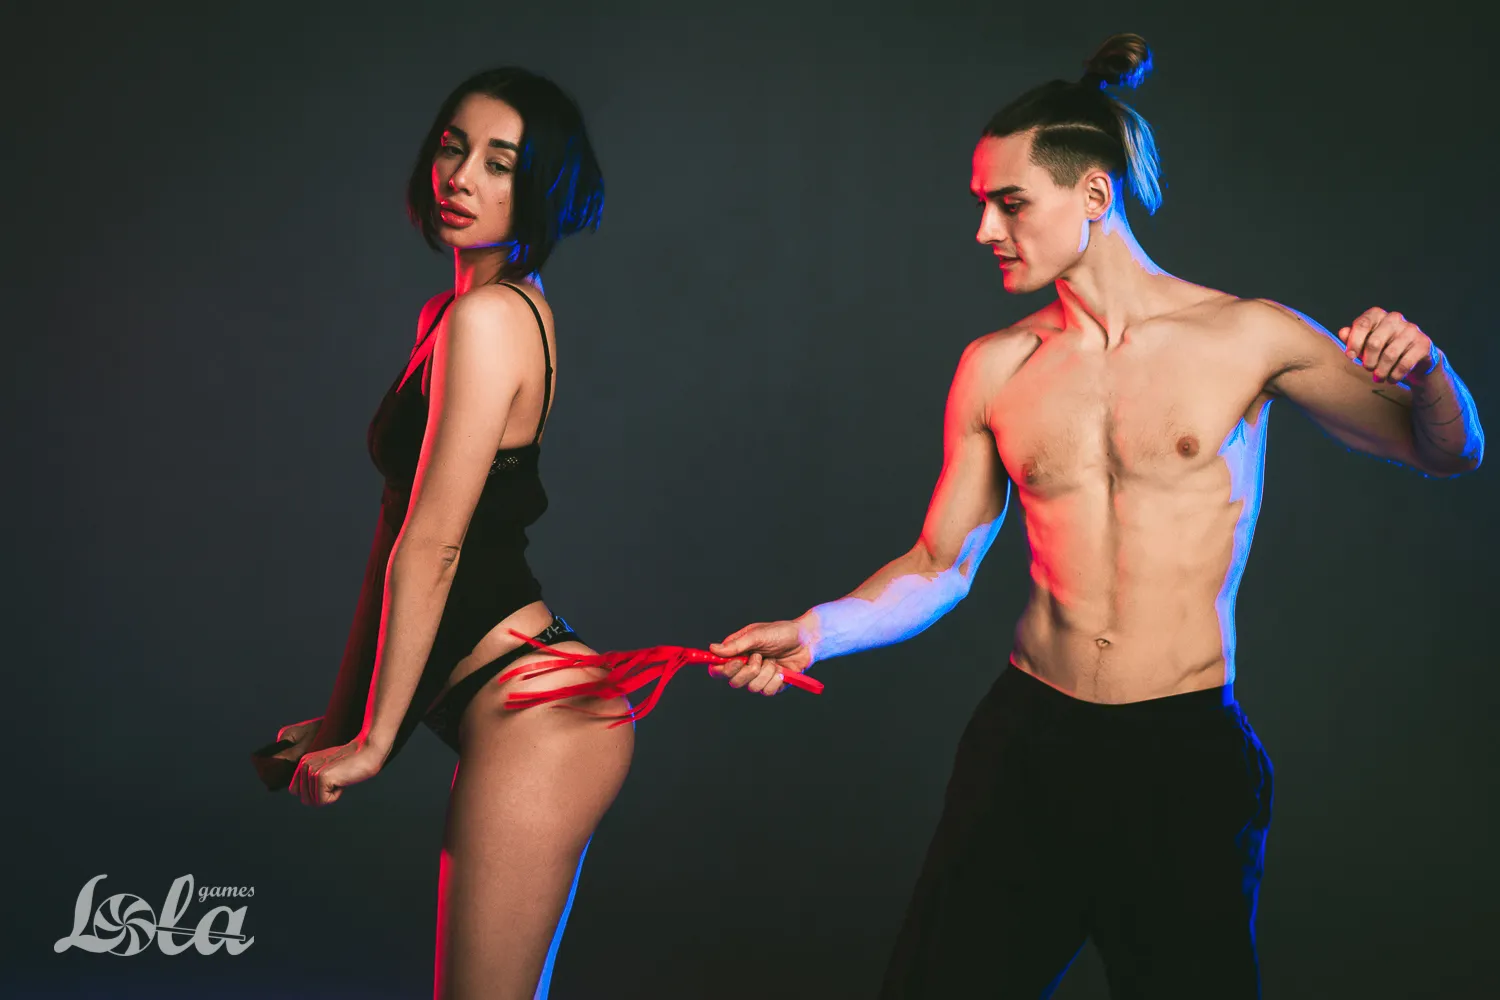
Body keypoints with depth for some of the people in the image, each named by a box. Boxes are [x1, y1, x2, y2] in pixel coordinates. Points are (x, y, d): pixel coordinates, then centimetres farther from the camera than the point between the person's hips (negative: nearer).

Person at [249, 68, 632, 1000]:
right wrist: (343, 715, 17)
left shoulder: (486, 317, -14)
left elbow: (432, 545, -14)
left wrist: (371, 742, -8)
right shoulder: (448, 313, 16)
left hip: (529, 713, -10)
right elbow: (397, 533, 16)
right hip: (536, 706, 10)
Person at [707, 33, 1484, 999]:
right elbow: (943, 565, 10)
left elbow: (1447, 454, 5)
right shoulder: (995, 367, 4)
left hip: (1189, 754, -2)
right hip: (1027, 739, 2)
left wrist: (1425, 367, -17)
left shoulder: (1246, 336, -3)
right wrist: (816, 631, -5)